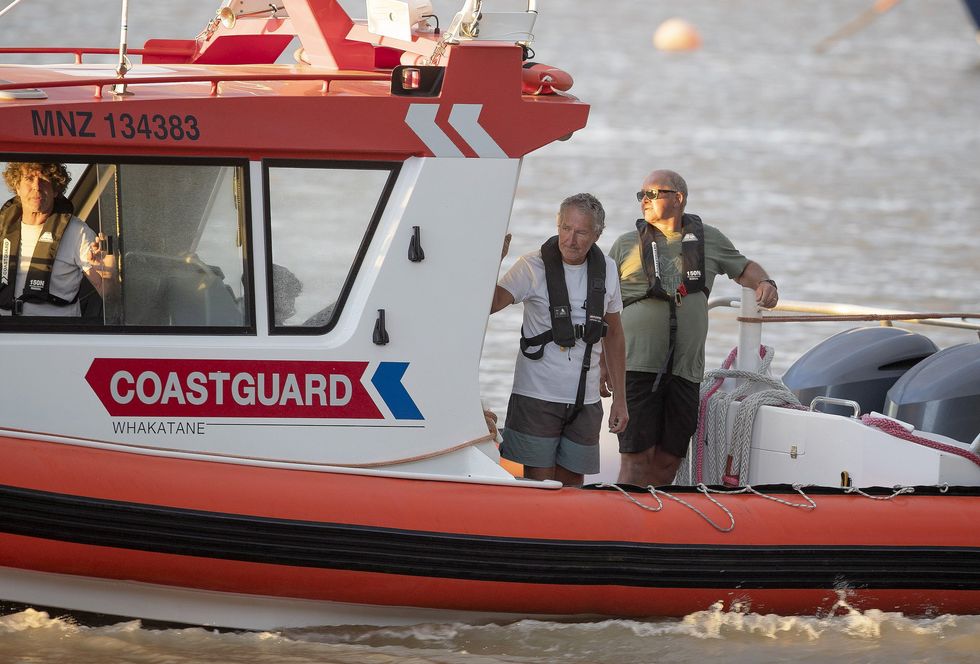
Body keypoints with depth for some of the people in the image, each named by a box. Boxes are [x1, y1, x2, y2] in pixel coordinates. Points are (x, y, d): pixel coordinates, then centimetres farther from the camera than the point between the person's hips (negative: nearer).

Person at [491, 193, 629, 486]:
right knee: (539, 485, -6)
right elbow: (491, 303, -23)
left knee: (572, 486, 7)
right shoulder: (534, 266, -7)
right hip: (537, 396, -4)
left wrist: (619, 398, 16)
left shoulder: (605, 269, 7)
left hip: (585, 402, 4)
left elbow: (613, 334, 17)